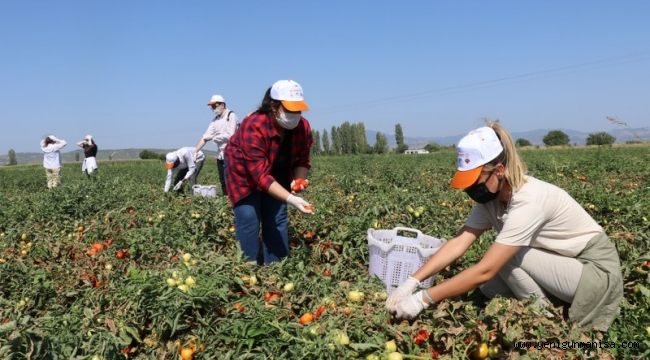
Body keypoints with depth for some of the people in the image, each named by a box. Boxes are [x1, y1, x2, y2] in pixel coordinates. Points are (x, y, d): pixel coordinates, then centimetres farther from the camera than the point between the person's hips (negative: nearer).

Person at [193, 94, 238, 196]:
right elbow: (205, 137, 12)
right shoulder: (215, 120, 15)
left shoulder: (231, 115, -6)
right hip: (220, 155, 7)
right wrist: (195, 151, 4)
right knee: (223, 181, 9)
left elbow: (230, 135, -16)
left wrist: (215, 137, -4)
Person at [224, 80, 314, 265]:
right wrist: (291, 199, -50)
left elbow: (302, 160, -7)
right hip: (244, 172, -5)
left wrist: (299, 180, -30)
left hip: (276, 173, 5)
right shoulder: (253, 127, -39)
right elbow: (261, 175, -41)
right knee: (248, 219, -12)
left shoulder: (303, 126, -21)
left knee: (278, 218, 1)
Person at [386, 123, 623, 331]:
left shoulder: (529, 201, -32)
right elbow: (458, 243, -14)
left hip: (597, 269, -7)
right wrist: (412, 282, -24)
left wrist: (423, 299, -33)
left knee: (507, 257, -25)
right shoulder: (491, 197, -8)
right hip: (564, 263, 7)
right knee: (489, 286, -9)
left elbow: (485, 270, -35)